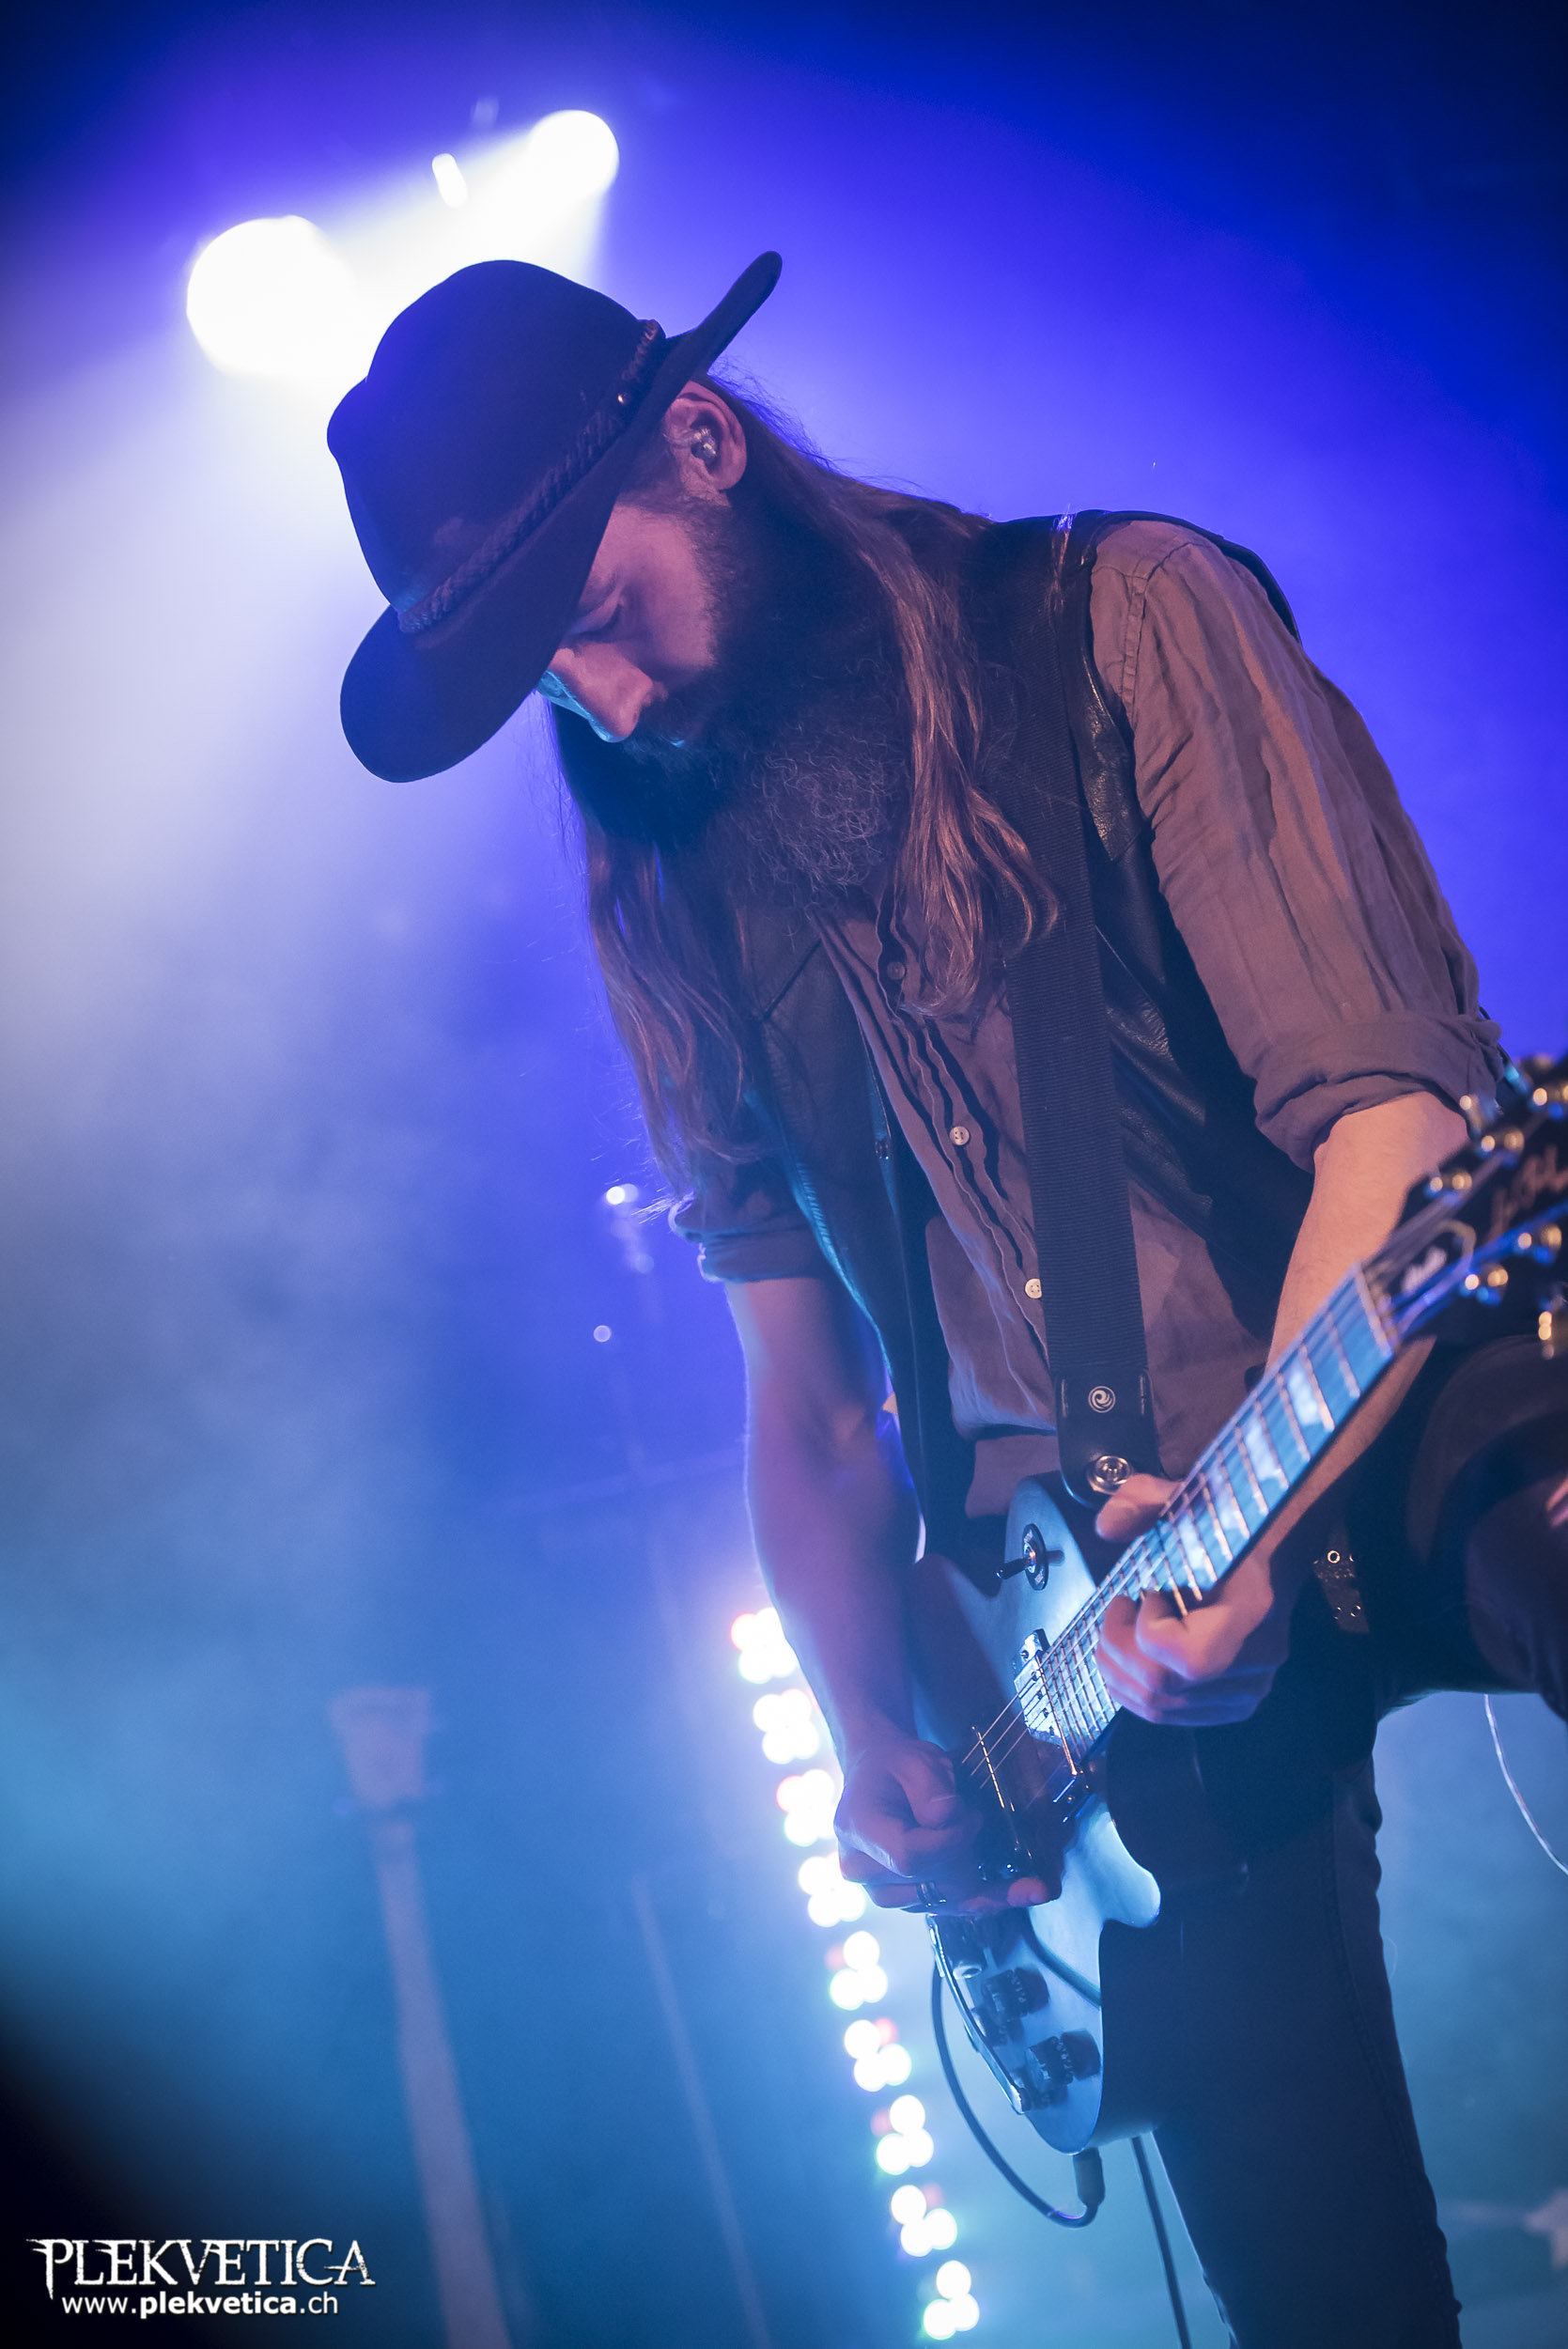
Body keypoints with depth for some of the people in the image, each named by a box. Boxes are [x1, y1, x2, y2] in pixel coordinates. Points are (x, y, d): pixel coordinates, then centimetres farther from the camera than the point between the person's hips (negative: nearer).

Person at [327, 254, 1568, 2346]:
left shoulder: (1122, 619, -4)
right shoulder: (673, 900, 11)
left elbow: (1388, 1099, -13)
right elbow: (806, 1385, 15)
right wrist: (874, 1738, 3)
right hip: (1086, 1549, 3)